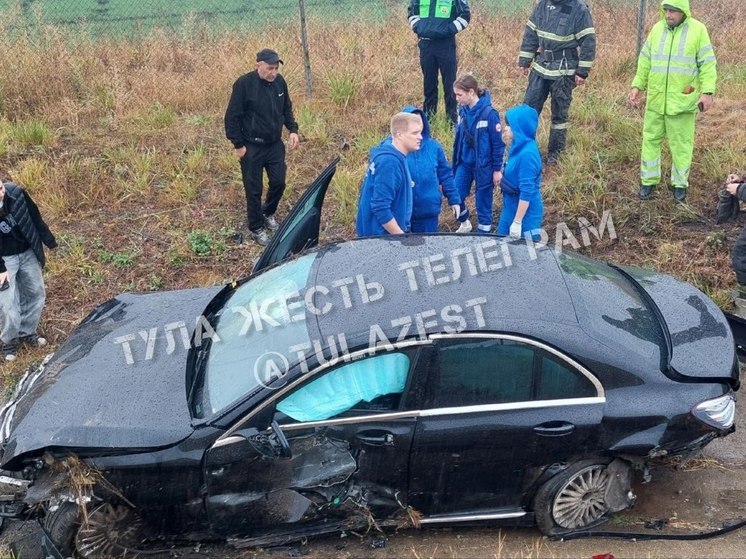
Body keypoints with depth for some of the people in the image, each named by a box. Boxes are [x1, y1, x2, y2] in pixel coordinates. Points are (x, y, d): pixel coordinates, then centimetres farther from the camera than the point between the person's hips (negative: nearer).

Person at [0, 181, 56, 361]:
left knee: (36, 293, 13)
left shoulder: (16, 193, -20)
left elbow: (35, 217, -4)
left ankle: (27, 332, 33)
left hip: (27, 253, 4)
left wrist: (49, 241, 4)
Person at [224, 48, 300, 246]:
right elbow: (232, 117, -13)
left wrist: (293, 130, 1)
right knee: (254, 189, 4)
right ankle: (256, 228, 21)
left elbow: (287, 109, 14)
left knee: (278, 183, 10)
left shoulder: (279, 81, -2)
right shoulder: (244, 84, -18)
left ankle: (268, 214, 38)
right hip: (252, 147, -5)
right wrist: (238, 145, -12)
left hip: (275, 144, 5)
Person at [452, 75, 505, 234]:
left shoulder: (489, 113, -20)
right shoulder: (463, 111, -2)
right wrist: (456, 162, 15)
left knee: (483, 203, 6)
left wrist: (497, 169, -11)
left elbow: (498, 143, -14)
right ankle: (465, 224, 34)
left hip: (483, 166, -6)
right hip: (464, 163, 6)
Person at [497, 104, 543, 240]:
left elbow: (527, 192, -25)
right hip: (512, 208, 9)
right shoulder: (519, 146, 2)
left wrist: (517, 222, -23)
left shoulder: (527, 154, -26)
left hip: (525, 212, -9)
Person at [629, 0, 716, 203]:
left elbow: (707, 64, -5)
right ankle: (648, 181, 21)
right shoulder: (657, 29, 4)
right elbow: (645, 61, 11)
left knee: (681, 144, 5)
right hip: (655, 99, 3)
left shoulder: (697, 30, -6)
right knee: (651, 140, 9)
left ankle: (680, 184, 18)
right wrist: (637, 85, 6)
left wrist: (707, 91, -12)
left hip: (682, 101, -3)